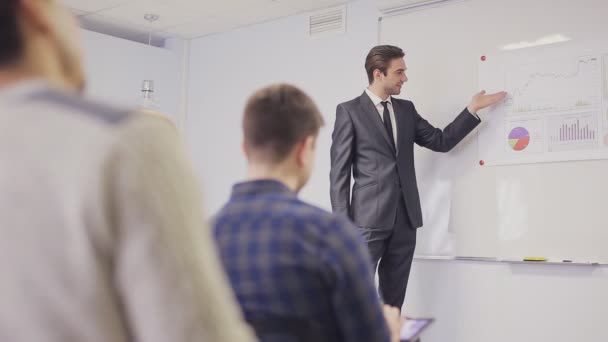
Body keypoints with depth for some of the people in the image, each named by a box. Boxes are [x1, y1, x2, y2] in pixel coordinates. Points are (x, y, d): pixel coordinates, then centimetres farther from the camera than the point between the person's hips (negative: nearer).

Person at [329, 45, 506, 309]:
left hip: (405, 217, 6)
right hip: (369, 217, -5)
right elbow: (339, 170, -5)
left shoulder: (406, 109, 16)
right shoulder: (349, 111, -1)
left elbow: (441, 141, 15)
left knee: (393, 299, 9)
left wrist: (473, 109, 10)